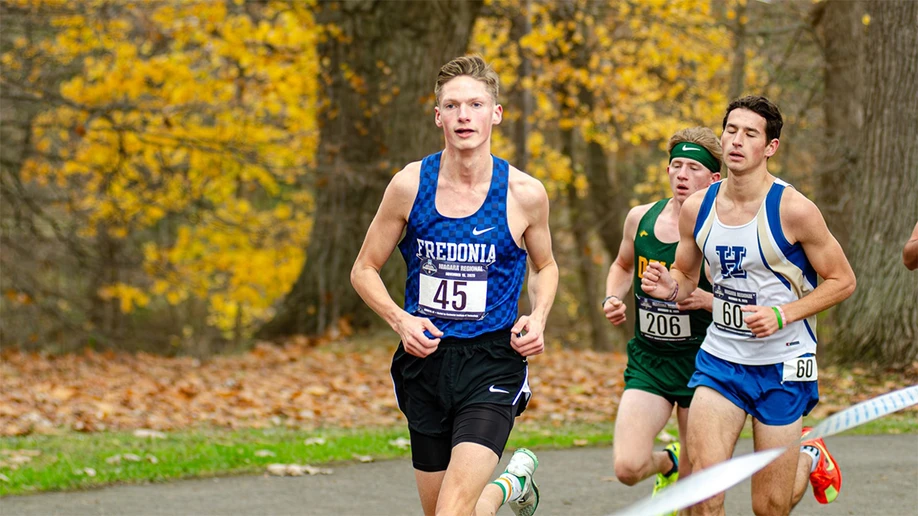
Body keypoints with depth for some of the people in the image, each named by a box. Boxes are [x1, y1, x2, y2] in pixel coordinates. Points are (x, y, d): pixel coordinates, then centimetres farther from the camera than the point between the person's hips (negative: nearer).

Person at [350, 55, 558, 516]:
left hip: (492, 362, -3)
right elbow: (365, 270, 7)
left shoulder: (525, 194, -4)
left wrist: (538, 318, -3)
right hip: (425, 358, 3)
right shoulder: (410, 185, -4)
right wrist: (400, 320, -11)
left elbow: (544, 266, 16)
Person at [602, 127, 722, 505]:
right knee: (628, 468, -13)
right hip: (648, 360, 3)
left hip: (700, 361, -3)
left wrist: (705, 300, -25)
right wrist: (613, 298, 4)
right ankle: (667, 462, 22)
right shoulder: (640, 218, 1)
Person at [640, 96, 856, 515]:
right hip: (720, 358, 3)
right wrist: (670, 287, -10)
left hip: (782, 367, -3)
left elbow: (842, 281, -7)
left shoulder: (794, 210, -15)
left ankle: (809, 459, 39)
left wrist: (782, 315, -20)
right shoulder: (696, 209, -1)